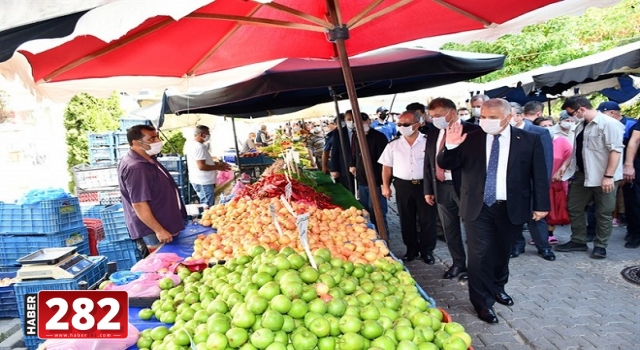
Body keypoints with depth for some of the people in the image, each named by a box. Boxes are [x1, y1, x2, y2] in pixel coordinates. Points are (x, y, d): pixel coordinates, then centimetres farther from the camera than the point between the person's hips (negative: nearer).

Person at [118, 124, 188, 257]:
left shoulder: (147, 159, 8)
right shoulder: (136, 168, -26)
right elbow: (139, 205, -27)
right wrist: (159, 230, -24)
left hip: (163, 224, 10)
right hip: (151, 231, -10)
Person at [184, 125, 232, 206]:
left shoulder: (191, 144, 13)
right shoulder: (198, 147, -20)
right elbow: (201, 166, -24)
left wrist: (217, 163, 12)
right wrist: (218, 167, -13)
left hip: (201, 181, 11)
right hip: (204, 182, -11)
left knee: (205, 206, 19)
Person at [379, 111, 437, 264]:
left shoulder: (427, 142, -6)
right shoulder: (393, 144, 2)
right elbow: (387, 167, 8)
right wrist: (386, 186, 5)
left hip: (424, 185, -2)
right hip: (403, 186, 3)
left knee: (427, 219, 4)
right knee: (406, 220, 11)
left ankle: (427, 250, 20)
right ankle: (411, 249, 27)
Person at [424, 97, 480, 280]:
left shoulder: (471, 130, -11)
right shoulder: (433, 133, 8)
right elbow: (428, 163, 12)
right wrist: (428, 189, 10)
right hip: (441, 187, 6)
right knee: (450, 229, 15)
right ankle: (458, 264, 31)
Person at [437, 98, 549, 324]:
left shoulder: (529, 140, -2)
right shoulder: (470, 139, -3)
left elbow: (539, 175, 2)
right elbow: (444, 165, -3)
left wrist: (541, 205, -1)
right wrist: (450, 146, -23)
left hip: (511, 208, 1)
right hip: (478, 208, -1)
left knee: (502, 253, 18)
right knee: (479, 255, -2)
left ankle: (498, 287, 42)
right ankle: (483, 303, 11)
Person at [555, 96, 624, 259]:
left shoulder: (608, 124, -16)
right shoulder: (581, 125, 10)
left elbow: (616, 150, -20)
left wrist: (608, 176, -24)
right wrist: (565, 165, 10)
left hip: (603, 177, -8)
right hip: (582, 174, 8)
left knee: (603, 213, 5)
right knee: (574, 208, 12)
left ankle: (600, 246, 18)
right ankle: (578, 241, 25)